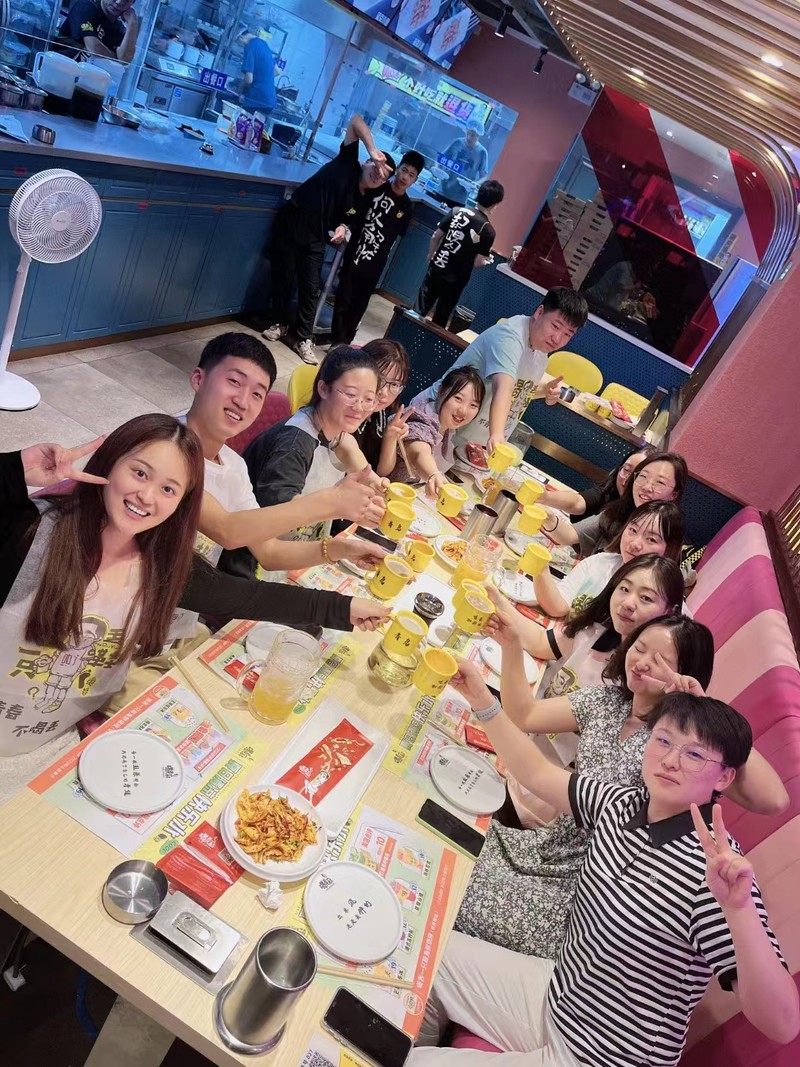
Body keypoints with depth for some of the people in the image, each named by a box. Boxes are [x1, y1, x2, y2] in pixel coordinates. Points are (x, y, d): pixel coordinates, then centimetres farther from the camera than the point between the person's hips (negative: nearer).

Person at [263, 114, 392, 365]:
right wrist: (373, 151, -22)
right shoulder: (348, 163, -5)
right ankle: (279, 324, 25)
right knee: (282, 278, 6)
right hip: (289, 224, -3)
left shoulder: (361, 203, 4)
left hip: (314, 239, 3)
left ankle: (303, 339, 10)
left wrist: (341, 229, -8)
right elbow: (356, 121, -9)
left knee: (311, 290, 0)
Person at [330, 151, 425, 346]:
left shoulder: (406, 206, 5)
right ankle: (337, 341, 12)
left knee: (359, 304, 9)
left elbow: (398, 234, 10)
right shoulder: (376, 187, -2)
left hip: (375, 264, 2)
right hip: (354, 255, -2)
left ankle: (345, 341, 24)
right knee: (344, 299, 0)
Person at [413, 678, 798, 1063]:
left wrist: (739, 907, -49)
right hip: (555, 993, 7)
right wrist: (482, 700, -3)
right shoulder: (622, 804, -7)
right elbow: (537, 773, 6)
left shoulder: (716, 871, -28)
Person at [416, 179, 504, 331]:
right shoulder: (488, 231, -15)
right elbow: (478, 262, -13)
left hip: (436, 268, 3)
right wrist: (486, 261, 11)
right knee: (441, 317, 13)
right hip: (455, 279, -3)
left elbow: (436, 236, 1)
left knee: (420, 309, 13)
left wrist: (431, 254, 19)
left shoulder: (457, 211, -5)